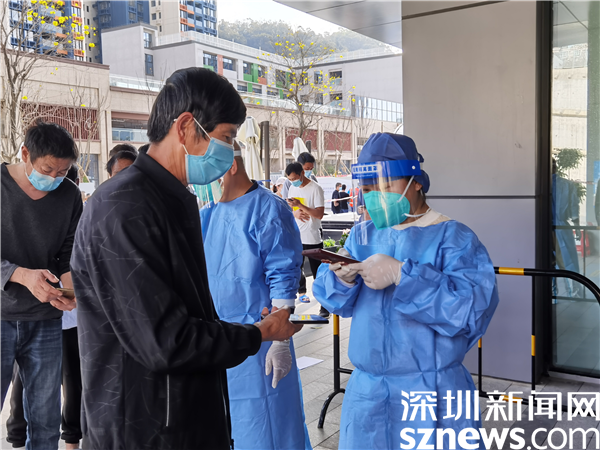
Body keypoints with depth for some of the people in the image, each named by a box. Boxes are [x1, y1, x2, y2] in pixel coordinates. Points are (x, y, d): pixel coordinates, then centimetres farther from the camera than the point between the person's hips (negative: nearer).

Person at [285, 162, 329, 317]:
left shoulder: (315, 189, -10)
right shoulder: (292, 189, 10)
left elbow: (320, 214, -16)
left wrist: (301, 205, -24)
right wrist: (295, 213, -7)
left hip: (313, 239, -6)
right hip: (295, 237, 6)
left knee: (318, 274, -1)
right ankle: (302, 291, 38)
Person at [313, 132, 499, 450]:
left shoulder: (452, 237, -12)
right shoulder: (362, 234, 5)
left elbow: (474, 308, -25)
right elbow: (337, 303, 7)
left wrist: (400, 275, -28)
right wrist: (341, 279, -15)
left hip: (431, 391, -5)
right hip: (365, 388, 5)